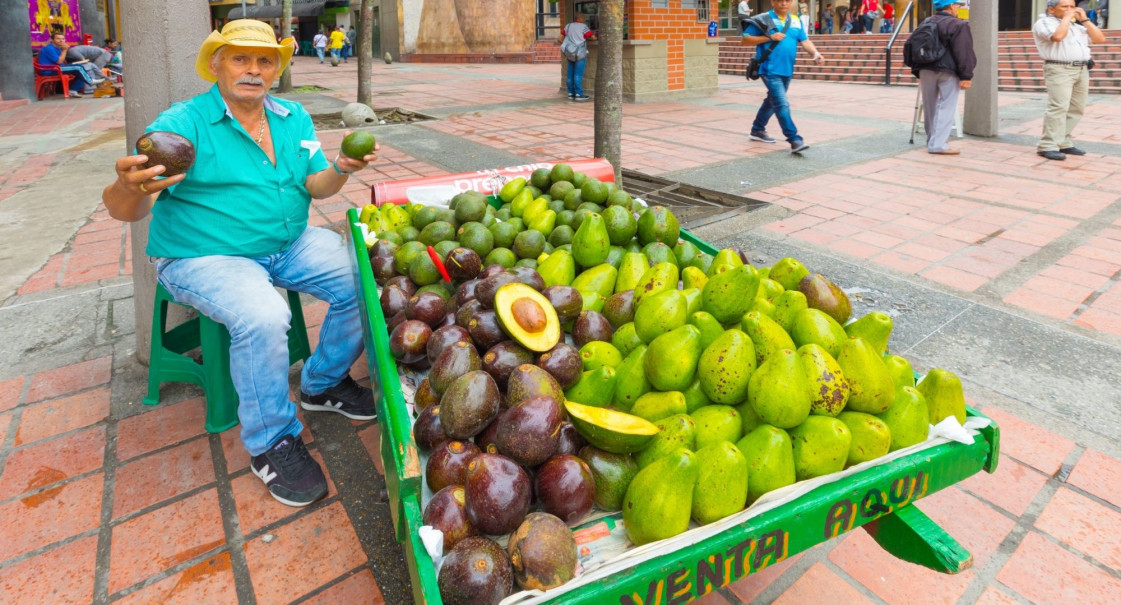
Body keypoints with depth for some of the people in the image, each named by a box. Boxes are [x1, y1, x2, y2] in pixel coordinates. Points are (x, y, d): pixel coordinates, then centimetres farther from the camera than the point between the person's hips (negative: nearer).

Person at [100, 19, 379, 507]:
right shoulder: (183, 123, -12)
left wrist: (341, 169, -21)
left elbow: (315, 186, 2)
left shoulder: (293, 118, 7)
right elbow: (123, 210, -20)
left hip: (291, 243, 6)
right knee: (262, 317, -34)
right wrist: (131, 189, -45)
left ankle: (323, 384, 11)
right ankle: (272, 443, -11)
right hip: (204, 256, -5)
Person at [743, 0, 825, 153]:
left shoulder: (796, 21, 12)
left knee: (772, 101, 19)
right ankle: (794, 140, -15)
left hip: (787, 71, 7)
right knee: (782, 104, -14)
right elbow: (745, 40, -5)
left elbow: (805, 41, 7)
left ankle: (757, 130, 36)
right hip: (770, 70, -7)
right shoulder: (763, 20, -4)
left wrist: (815, 53, -13)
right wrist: (769, 37, -14)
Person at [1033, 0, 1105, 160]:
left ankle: (1063, 143, 10)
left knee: (1076, 109, 5)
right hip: (1059, 70, -8)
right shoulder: (1044, 23, 1)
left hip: (1082, 70, 8)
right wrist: (1066, 18, -5)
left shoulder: (1077, 25, 23)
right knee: (1059, 108, -17)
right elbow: (1058, 36, -20)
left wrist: (1084, 19, 14)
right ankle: (1048, 146, -17)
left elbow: (1100, 39, 17)